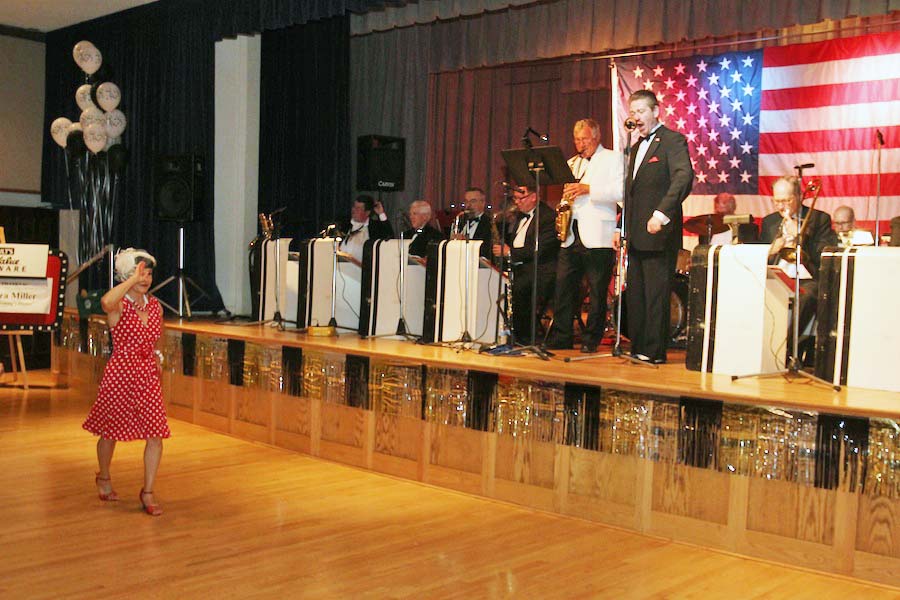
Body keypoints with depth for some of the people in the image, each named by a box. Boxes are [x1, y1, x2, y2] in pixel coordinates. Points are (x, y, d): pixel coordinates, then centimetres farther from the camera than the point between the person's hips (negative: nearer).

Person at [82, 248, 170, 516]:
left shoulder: (155, 305, 7)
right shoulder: (118, 305, -10)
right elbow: (105, 301, -38)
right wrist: (133, 278, -29)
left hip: (148, 377, 4)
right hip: (119, 376, -4)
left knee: (156, 434, -4)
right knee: (110, 431, 12)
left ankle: (148, 492, 10)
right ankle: (104, 478, 41)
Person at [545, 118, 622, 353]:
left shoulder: (612, 159, 5)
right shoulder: (572, 163, 22)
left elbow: (620, 191, -9)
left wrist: (588, 189, -16)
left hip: (598, 237, -5)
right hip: (570, 236, 5)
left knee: (597, 292, -2)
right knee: (563, 287, 2)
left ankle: (591, 341, 6)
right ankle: (560, 339, 9)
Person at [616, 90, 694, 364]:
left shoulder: (672, 140, -4)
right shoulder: (637, 147, 22)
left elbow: (684, 177, -20)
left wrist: (661, 213, -31)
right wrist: (622, 229, 17)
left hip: (658, 233, -8)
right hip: (636, 235, 8)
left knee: (656, 294, -6)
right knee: (635, 294, 8)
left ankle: (655, 351, -1)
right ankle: (637, 349, 14)